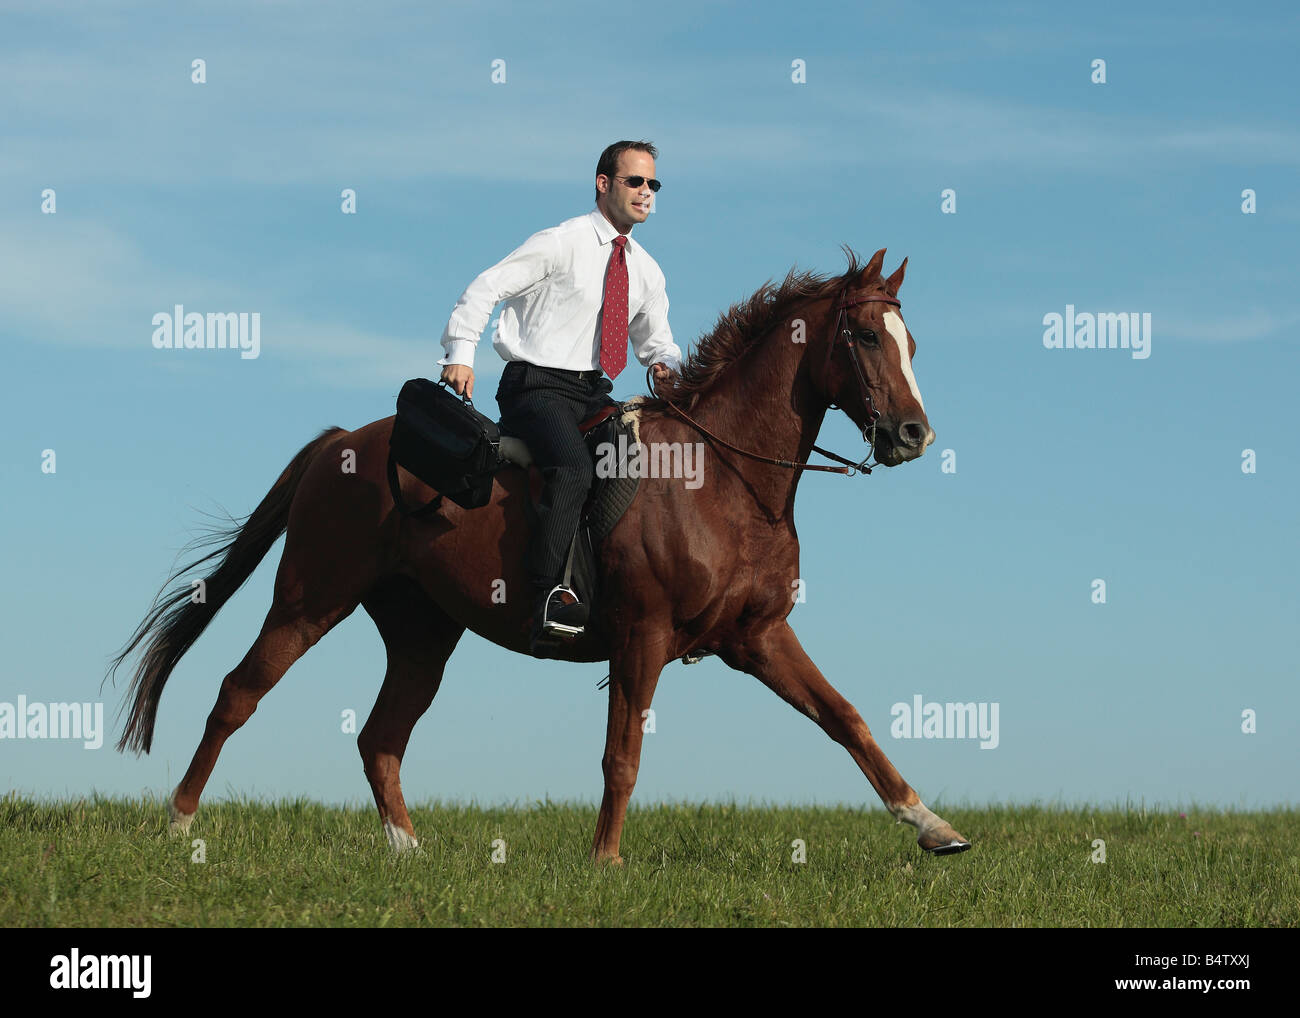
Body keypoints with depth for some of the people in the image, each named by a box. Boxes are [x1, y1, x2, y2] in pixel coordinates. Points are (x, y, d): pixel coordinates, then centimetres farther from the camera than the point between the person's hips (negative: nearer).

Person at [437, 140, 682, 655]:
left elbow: (655, 339, 23)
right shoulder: (561, 243, -6)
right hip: (537, 387, -8)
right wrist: (461, 353, -19)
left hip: (595, 395, 8)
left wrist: (666, 363, -2)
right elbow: (486, 288, -8)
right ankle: (547, 602, -38)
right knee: (572, 470, -34)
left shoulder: (646, 270, 15)